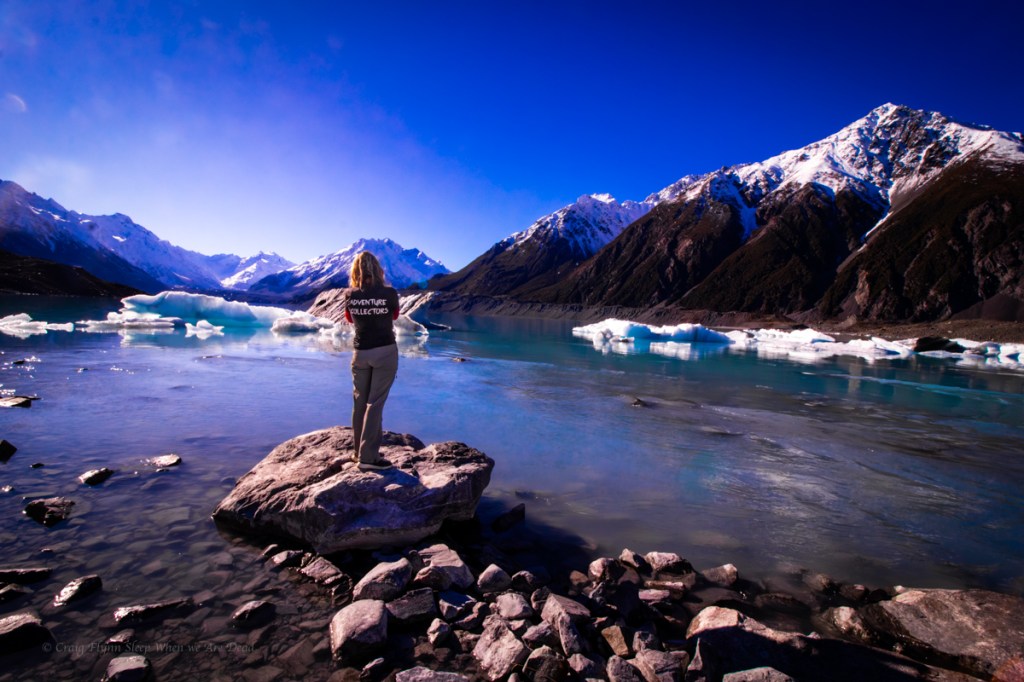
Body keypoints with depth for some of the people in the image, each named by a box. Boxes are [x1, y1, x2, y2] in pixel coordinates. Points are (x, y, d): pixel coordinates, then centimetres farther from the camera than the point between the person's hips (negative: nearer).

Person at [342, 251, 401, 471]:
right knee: (375, 403, -1)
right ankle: (368, 456, -1)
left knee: (360, 402, 14)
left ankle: (360, 451, 24)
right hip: (385, 352, -3)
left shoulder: (349, 295, -4)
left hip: (360, 353, 3)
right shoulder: (389, 293, -12)